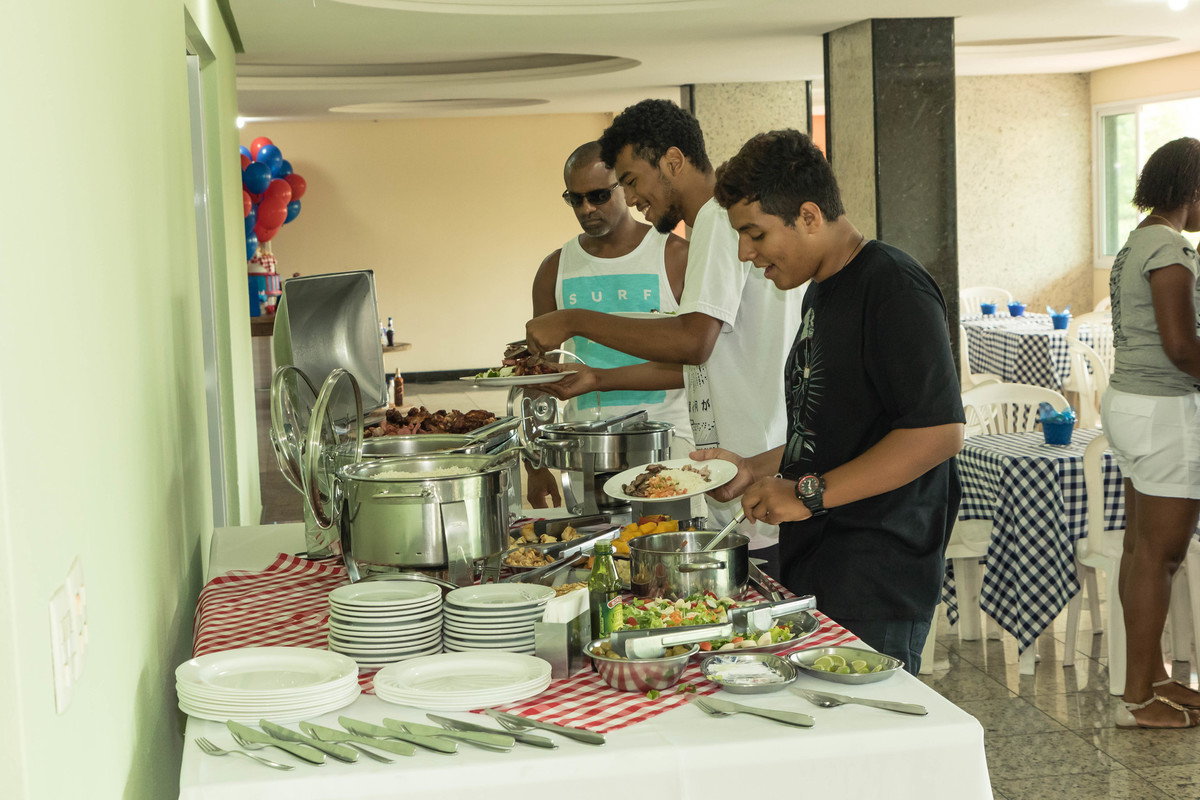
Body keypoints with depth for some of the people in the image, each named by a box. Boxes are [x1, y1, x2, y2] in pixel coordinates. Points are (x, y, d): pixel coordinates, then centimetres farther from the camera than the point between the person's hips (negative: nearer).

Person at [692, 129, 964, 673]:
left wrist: (809, 494, -20)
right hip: (815, 566, 9)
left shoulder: (892, 286, -13)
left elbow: (938, 432, -21)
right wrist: (756, 469, 14)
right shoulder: (822, 292, 18)